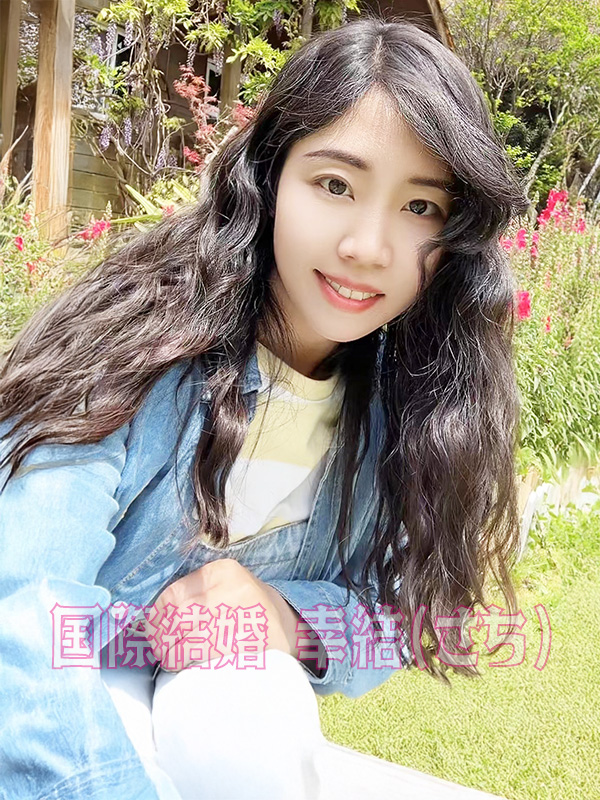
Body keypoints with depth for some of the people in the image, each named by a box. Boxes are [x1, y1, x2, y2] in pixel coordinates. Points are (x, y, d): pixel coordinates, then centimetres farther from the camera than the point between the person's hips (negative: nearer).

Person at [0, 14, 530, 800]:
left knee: (255, 709, -29)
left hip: (235, 722, 3)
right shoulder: (142, 335, -23)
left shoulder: (411, 404, -9)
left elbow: (395, 617, -4)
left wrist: (283, 618, -25)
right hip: (67, 715, -2)